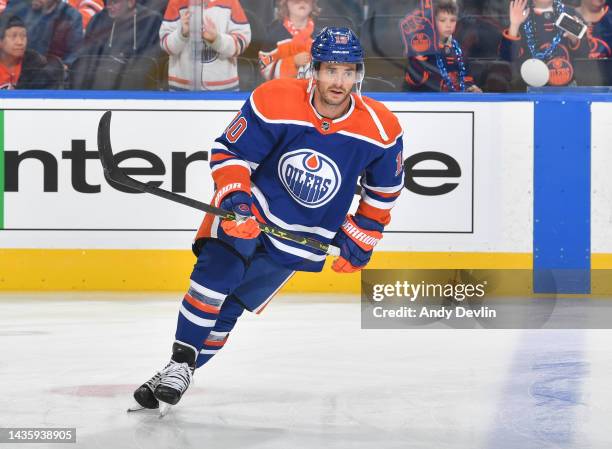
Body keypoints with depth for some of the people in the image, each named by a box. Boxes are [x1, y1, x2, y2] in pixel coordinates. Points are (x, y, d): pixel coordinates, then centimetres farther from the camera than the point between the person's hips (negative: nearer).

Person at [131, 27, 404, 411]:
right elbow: (229, 151, -11)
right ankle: (179, 361, -6)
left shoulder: (381, 130, -14)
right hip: (249, 209, -1)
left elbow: (385, 188, 5)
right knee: (215, 274, -21)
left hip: (301, 238, 1)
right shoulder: (274, 102, -22)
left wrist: (361, 239, 7)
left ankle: (184, 372, 13)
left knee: (230, 305, 0)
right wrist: (234, 199, -26)